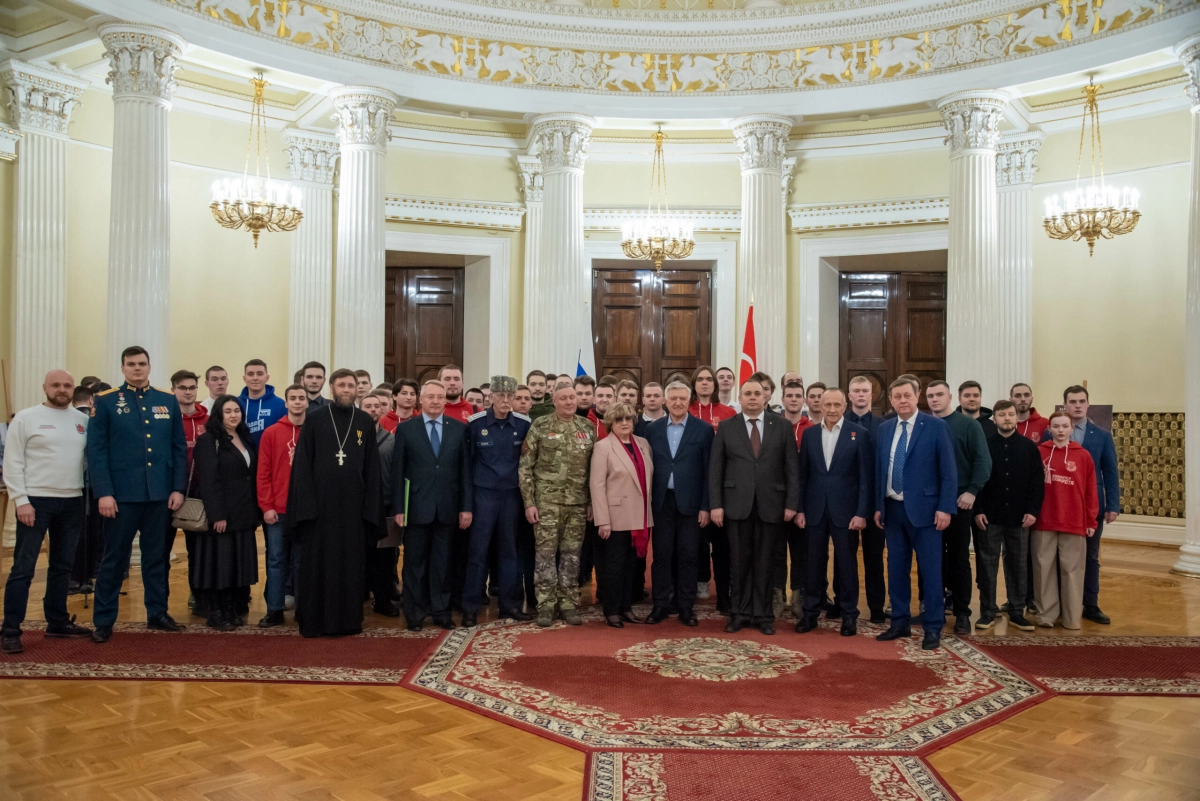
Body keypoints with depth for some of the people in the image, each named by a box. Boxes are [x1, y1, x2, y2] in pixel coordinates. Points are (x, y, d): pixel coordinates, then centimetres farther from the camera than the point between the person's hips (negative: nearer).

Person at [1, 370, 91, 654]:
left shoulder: (82, 421, 8)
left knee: (62, 566, 13)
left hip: (72, 502, 5)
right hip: (35, 501, -5)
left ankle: (58, 622, 23)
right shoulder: (25, 418, -4)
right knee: (23, 568, -2)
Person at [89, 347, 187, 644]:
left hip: (160, 493, 3)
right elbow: (96, 450, -4)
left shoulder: (168, 401, 8)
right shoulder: (105, 401, 0)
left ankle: (157, 613, 23)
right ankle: (103, 620, 15)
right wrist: (104, 492, -12)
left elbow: (179, 448, 7)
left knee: (157, 556, 12)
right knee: (114, 558, 5)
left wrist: (178, 488, 0)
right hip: (122, 493, -2)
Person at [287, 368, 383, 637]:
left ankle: (349, 619, 16)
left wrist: (370, 505, -2)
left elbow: (372, 467, 5)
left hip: (353, 504, 2)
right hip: (320, 502, -1)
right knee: (317, 563, 3)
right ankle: (314, 620, 14)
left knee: (351, 563, 6)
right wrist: (306, 503, -11)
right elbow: (302, 464, -2)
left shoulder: (365, 423, 6)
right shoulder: (314, 420, 2)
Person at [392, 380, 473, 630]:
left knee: (442, 561, 9)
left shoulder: (459, 429, 4)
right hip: (417, 506, -1)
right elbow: (398, 471, 0)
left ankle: (441, 610, 19)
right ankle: (415, 612, 17)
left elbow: (465, 470, 3)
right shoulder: (406, 429, 1)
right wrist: (398, 508, -5)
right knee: (415, 561, 7)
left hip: (447, 507, 1)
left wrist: (467, 506, -1)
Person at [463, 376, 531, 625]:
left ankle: (510, 604, 20)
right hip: (483, 493, -2)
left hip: (512, 494, 2)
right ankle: (470, 607, 10)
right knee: (477, 550, 1)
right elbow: (467, 459, -1)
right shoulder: (475, 423, -6)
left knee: (509, 550, 11)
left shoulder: (524, 424, -1)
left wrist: (524, 482, 4)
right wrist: (467, 496, -1)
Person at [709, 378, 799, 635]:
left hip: (770, 503, 0)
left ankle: (763, 614, 17)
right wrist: (716, 504, -5)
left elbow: (792, 467, 2)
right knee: (739, 561, 7)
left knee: (765, 561, 7)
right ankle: (740, 613, 18)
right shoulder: (726, 427, 4)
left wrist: (791, 503, -4)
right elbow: (715, 469, 2)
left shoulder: (781, 425, 4)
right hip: (737, 503, 0)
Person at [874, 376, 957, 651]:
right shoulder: (884, 429, 9)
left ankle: (933, 628, 11)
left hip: (923, 508, -5)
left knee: (930, 571, 1)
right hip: (892, 508, 5)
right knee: (896, 569, 11)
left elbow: (949, 471, -7)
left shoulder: (936, 426, -5)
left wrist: (945, 507, -13)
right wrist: (878, 506, 8)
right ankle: (900, 623, 22)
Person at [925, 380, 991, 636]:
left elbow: (983, 461, -7)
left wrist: (972, 491, -16)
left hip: (958, 501, -2)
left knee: (959, 557, 5)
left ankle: (962, 612, 13)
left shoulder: (968, 425, -1)